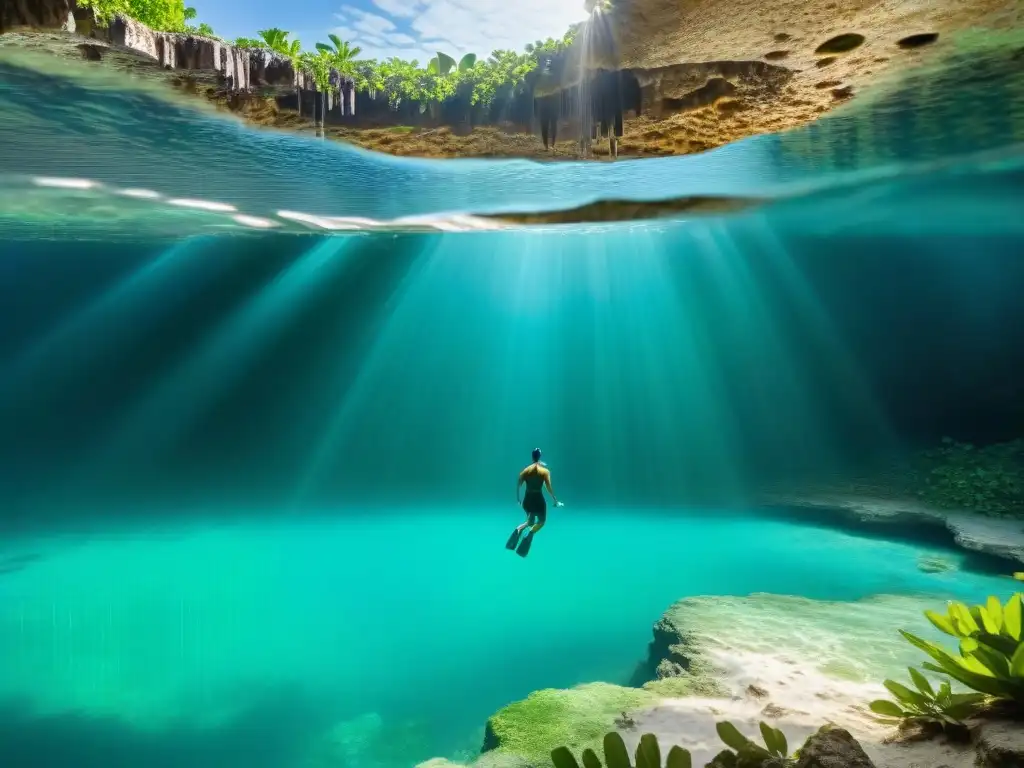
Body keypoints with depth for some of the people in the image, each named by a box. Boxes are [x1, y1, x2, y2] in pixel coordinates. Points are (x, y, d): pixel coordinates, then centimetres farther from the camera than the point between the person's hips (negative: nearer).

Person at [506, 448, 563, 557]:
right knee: (541, 521, 17)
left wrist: (517, 499, 15)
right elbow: (549, 488, -14)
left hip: (527, 500, 4)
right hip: (538, 499, -4)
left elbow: (518, 485, 2)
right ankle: (530, 534, -12)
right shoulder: (545, 471, -8)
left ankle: (519, 529, -9)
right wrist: (556, 501, -7)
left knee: (530, 522, 23)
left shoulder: (525, 470, 2)